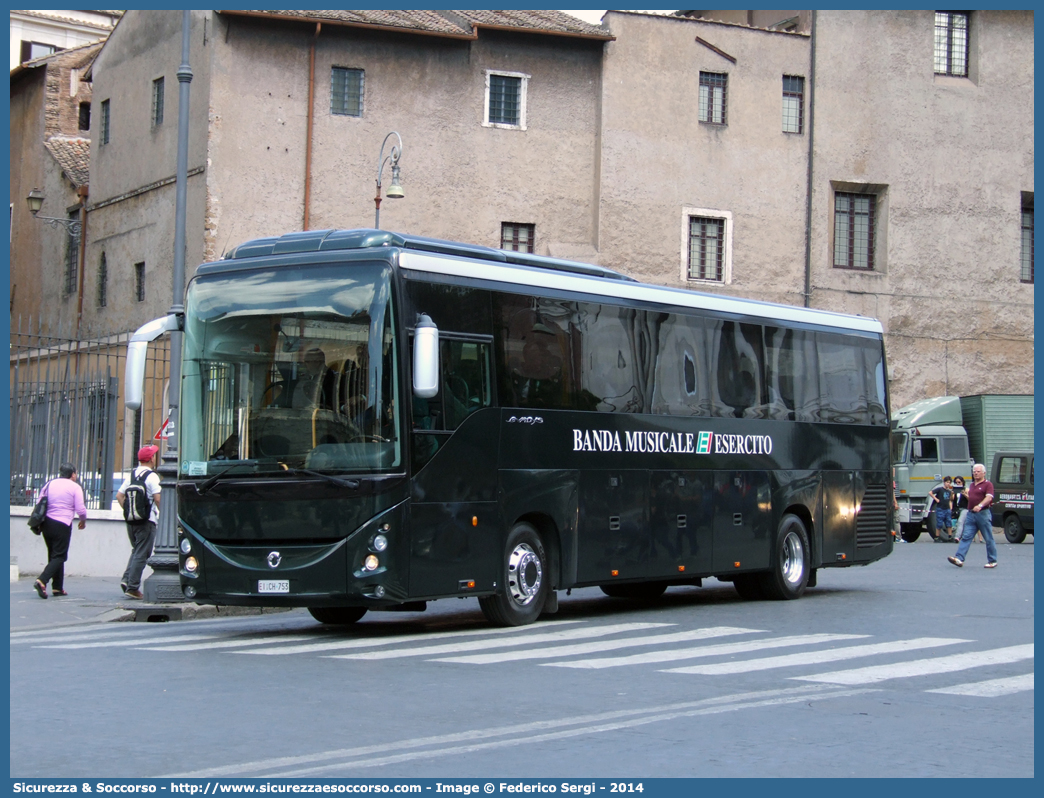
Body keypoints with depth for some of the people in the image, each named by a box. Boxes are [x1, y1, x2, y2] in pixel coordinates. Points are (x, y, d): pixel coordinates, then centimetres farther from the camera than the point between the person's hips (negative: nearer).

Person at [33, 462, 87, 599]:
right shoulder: (75, 487, -3)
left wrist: (40, 522, 25)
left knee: (54, 555, 16)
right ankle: (42, 581, -22)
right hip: (62, 525, -6)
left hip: (47, 523, 6)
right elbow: (80, 509, -8)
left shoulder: (49, 484, 11)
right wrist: (83, 521, 12)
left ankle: (57, 587, 15)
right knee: (59, 556, -2)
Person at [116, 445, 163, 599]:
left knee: (136, 551, 20)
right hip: (147, 520, -7)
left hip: (131, 520, 7)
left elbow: (119, 496, 10)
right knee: (141, 555, -3)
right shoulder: (152, 476, -10)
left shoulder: (132, 475, 11)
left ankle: (126, 579, 4)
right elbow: (158, 498, -18)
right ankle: (132, 587, -5)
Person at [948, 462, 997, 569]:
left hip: (983, 513, -7)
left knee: (989, 539, 3)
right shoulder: (972, 485, 19)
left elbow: (989, 497, -21)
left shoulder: (987, 484, -5)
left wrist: (980, 505, -34)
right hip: (971, 514, 7)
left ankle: (992, 561, 12)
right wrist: (966, 495, 16)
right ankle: (959, 559, -13)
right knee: (966, 537, -5)